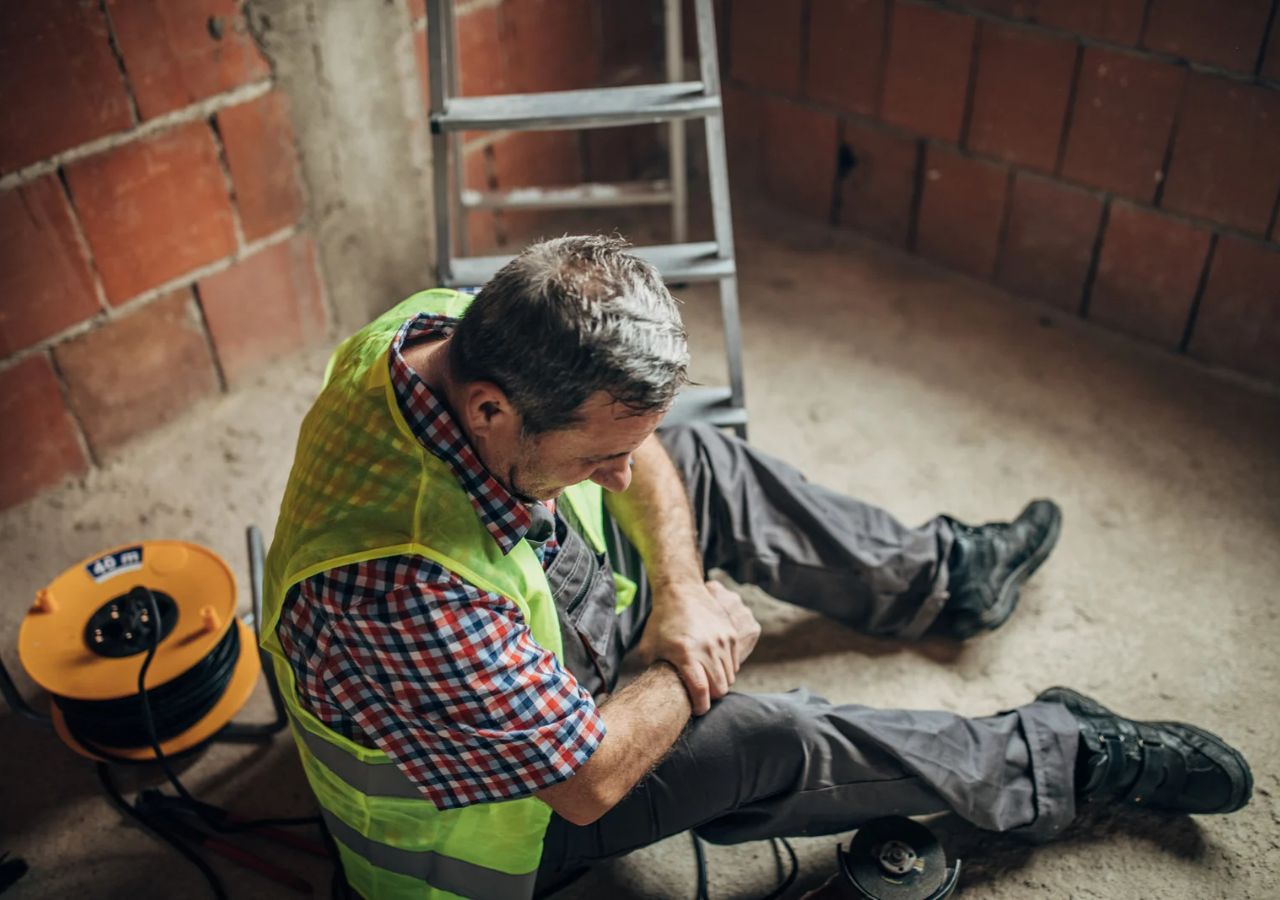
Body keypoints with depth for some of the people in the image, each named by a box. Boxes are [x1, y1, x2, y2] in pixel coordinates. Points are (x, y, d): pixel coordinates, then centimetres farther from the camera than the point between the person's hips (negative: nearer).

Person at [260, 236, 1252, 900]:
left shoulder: (448, 326, -23)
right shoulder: (408, 591, -45)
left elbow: (642, 446, -5)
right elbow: (587, 781, -31)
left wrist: (680, 589, -18)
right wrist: (698, 655, -17)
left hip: (522, 622, 7)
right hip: (483, 803, -7)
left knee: (703, 460, 3)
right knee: (763, 741, -20)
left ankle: (939, 576, 22)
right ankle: (1060, 756, 6)